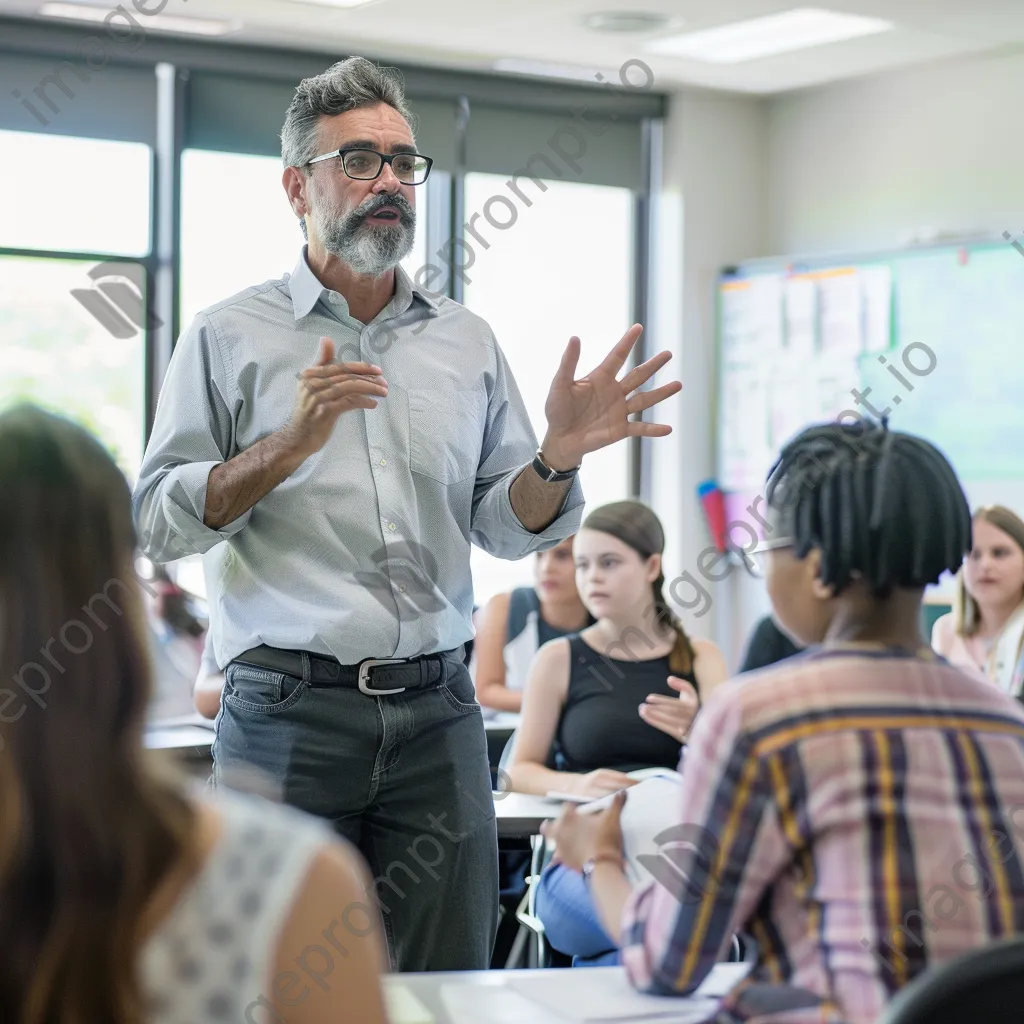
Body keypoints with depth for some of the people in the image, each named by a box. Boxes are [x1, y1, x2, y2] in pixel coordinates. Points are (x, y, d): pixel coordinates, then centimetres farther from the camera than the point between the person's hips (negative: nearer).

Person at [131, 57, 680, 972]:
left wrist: (560, 454, -8)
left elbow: (509, 529, 12)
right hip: (288, 712, -3)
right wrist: (288, 445, -16)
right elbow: (159, 521, -3)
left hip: (436, 711, 3)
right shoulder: (231, 336, 4)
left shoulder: (466, 340, 13)